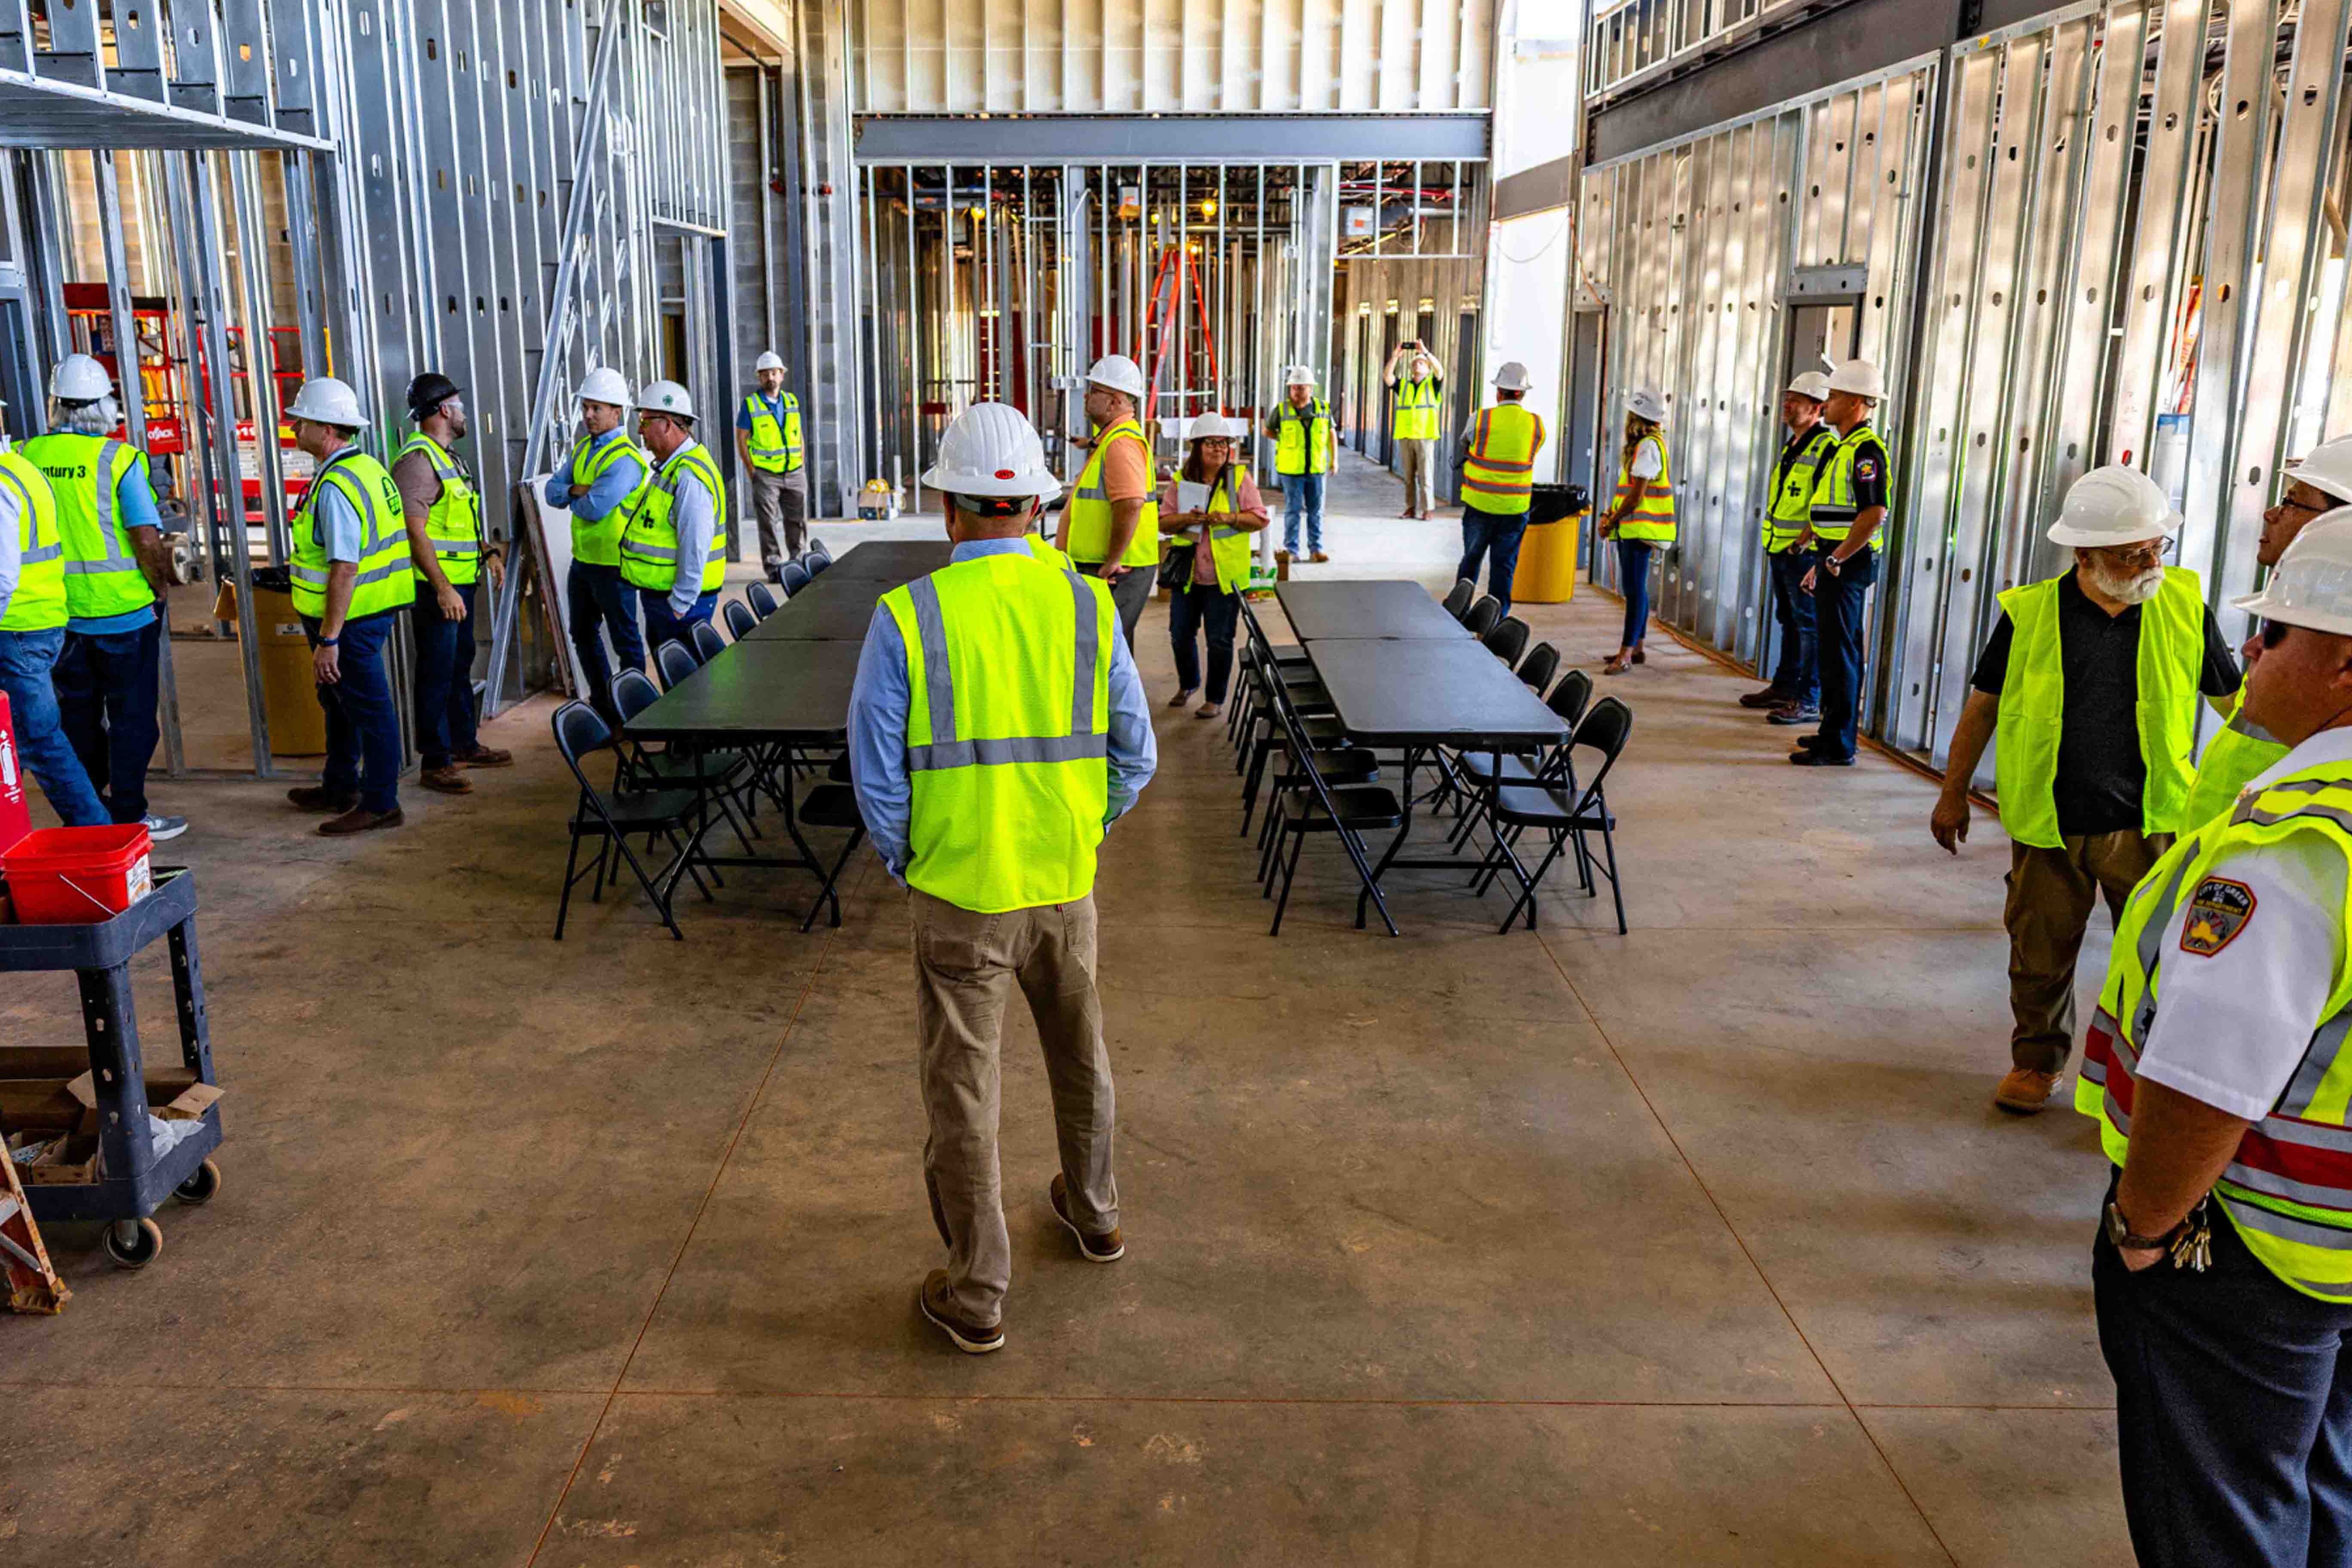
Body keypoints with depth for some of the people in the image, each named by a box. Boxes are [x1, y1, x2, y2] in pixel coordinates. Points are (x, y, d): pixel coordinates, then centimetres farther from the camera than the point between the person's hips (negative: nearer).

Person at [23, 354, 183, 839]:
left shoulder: (27, 457, 0)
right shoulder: (118, 458, -13)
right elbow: (147, 539, -15)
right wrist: (161, 587, 1)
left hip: (58, 614, 5)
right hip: (122, 609, -5)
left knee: (77, 716, 16)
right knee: (132, 716, 5)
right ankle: (128, 817, 8)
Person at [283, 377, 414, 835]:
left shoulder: (335, 487, -22)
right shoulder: (367, 467, 9)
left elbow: (344, 570, -27)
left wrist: (328, 639, -24)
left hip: (353, 617, -11)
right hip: (377, 606, 11)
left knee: (368, 707, 0)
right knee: (339, 699, 23)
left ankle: (380, 804, 11)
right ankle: (340, 789, 38)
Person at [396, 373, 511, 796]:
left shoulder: (448, 457, 16)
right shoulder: (418, 460, -17)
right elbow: (415, 531, -23)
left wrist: (490, 551, 12)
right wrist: (442, 588, -26)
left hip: (460, 583, 10)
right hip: (435, 586, -10)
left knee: (460, 664, 19)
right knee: (436, 673, -5)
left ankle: (464, 744, 33)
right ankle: (434, 763, 1)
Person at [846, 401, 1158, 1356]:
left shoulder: (907, 617, -14)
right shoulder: (1087, 607, -6)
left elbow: (877, 774, -12)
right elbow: (1135, 756, -1)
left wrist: (904, 864, 4)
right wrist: (1083, 835, 12)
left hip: (961, 893, -3)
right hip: (1065, 883, 4)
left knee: (962, 1092, 9)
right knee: (1079, 1057, 25)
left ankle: (975, 1296, 21)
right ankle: (1092, 1212, 46)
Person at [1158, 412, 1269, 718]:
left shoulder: (1240, 478, -2)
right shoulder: (1181, 480, 4)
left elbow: (1261, 519, -3)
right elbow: (1163, 522, 4)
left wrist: (1230, 518, -18)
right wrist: (1186, 519, -16)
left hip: (1225, 574, -3)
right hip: (1187, 572, 3)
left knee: (1220, 640, 1)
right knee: (1180, 634, 12)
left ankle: (1216, 699, 16)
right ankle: (1188, 683, 38)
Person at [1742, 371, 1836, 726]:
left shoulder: (1827, 448, -14)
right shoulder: (1790, 447, 16)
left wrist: (1802, 540, -21)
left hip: (1804, 552, -10)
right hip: (1780, 550, 10)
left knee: (1809, 624, -6)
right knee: (1789, 620, 17)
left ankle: (1808, 702, -4)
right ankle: (1784, 687, 27)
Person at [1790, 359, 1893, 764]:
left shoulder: (1865, 449, -16)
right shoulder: (1846, 448, 17)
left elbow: (1874, 513, -25)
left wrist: (1836, 560, -21)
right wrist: (1821, 562, 23)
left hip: (1848, 564, -11)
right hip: (1837, 561, 11)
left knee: (1839, 653, -7)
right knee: (1837, 650, 16)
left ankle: (1838, 746, -4)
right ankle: (1837, 733, 26)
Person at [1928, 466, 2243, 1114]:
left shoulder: (2183, 605, -4)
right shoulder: (2029, 614, -8)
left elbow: (2235, 695, 10)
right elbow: (1984, 704, 4)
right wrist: (1953, 793, 10)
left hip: (2149, 823, 0)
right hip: (2049, 825, 0)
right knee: (2040, 952, 13)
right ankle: (2037, 1060, 34)